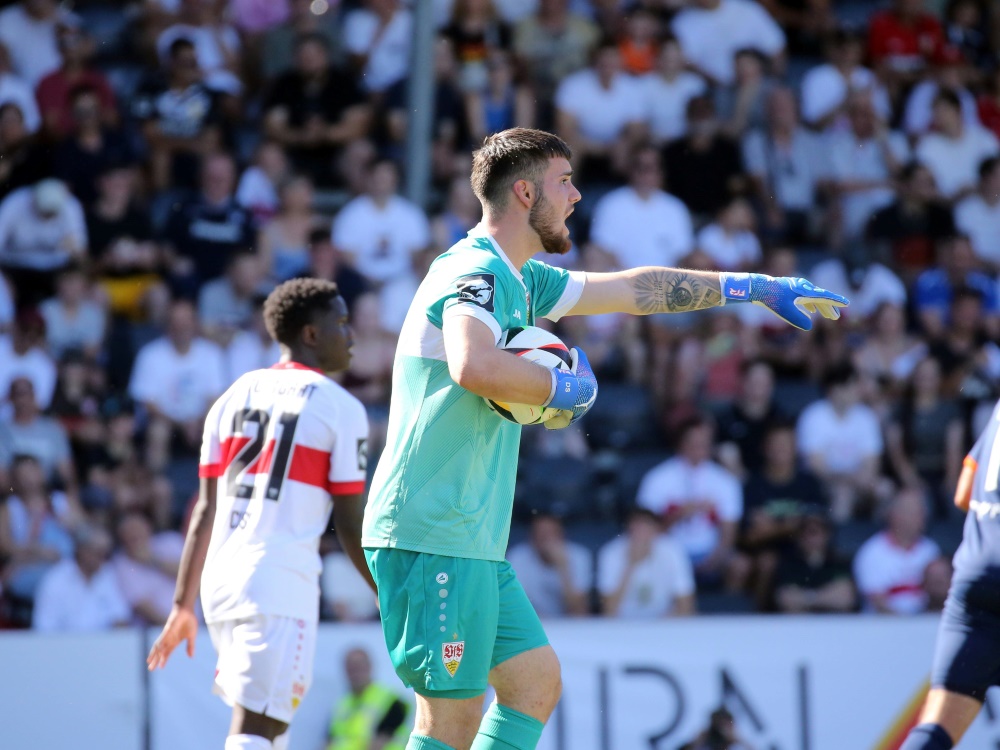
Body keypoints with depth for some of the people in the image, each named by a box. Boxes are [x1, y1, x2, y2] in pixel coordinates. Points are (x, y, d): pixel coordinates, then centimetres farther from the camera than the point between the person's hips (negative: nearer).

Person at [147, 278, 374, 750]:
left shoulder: (235, 396, 15)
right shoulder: (341, 408, -2)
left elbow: (205, 510, 13)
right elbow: (350, 525, -2)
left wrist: (183, 604, 16)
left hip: (220, 581, 7)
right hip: (281, 584, -7)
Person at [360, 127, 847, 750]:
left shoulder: (519, 279, 18)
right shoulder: (476, 272, -13)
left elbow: (635, 289, 28)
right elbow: (473, 366, -35)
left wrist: (761, 288, 32)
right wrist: (563, 387, -17)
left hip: (473, 543, 10)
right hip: (434, 538, -10)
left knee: (536, 682, 14)